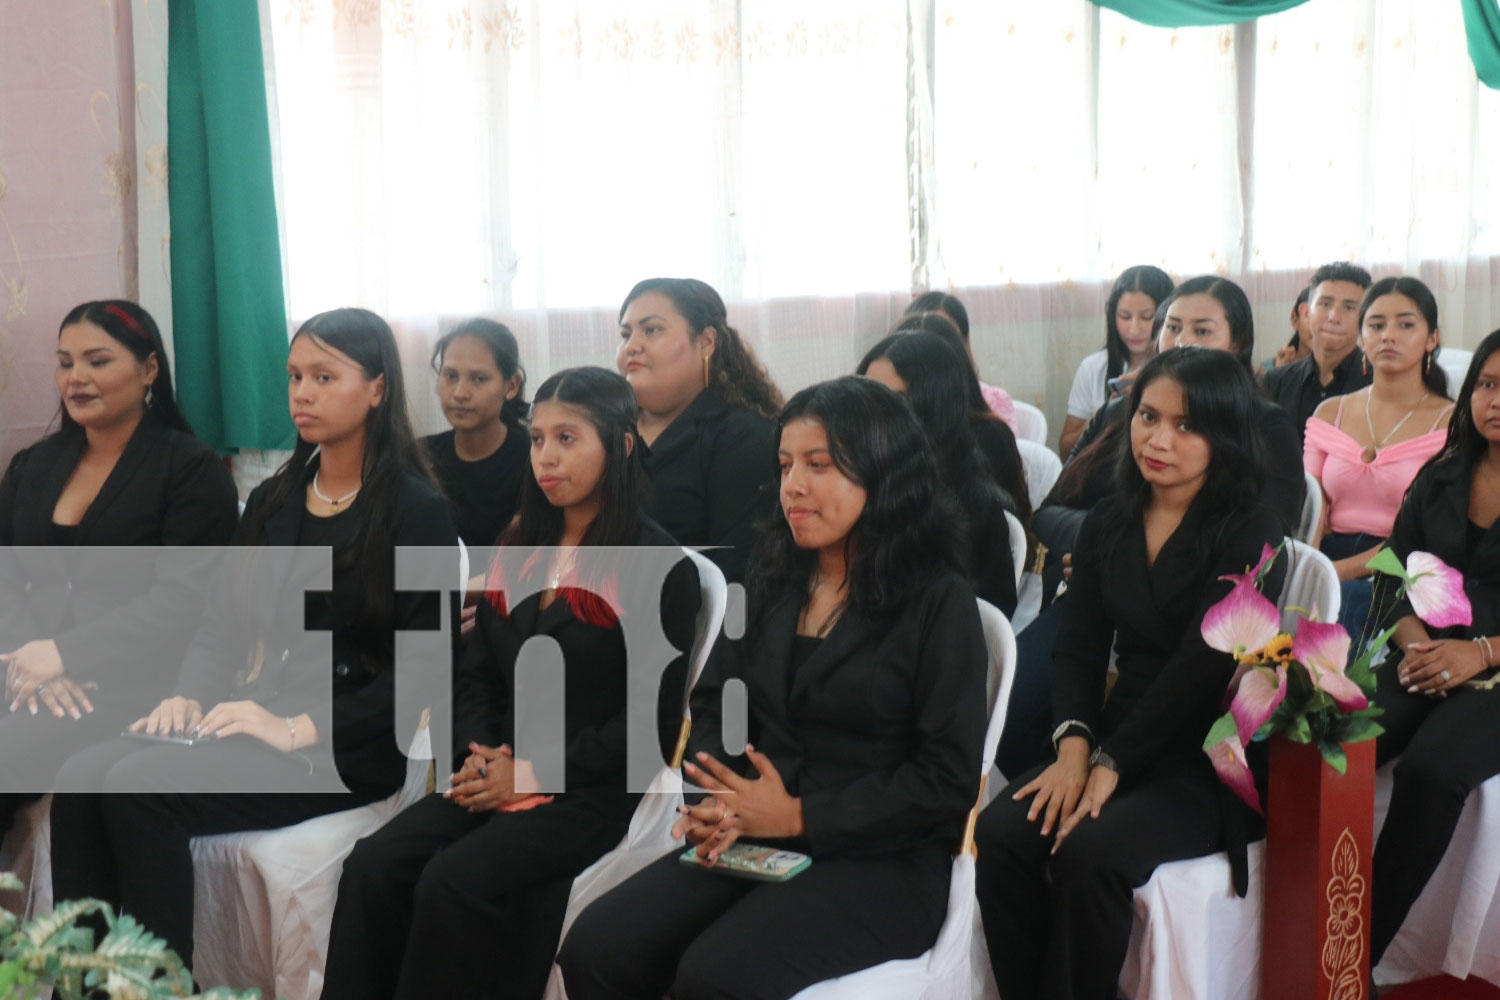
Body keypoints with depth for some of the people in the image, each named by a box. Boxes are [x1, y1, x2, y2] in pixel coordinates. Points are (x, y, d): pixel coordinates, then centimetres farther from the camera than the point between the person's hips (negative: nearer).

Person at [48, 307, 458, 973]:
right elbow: (222, 623, 18)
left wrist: (301, 729, -20)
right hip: (256, 719, 6)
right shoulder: (273, 501, 17)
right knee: (83, 777, -19)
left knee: (140, 790, -26)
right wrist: (190, 697, -4)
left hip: (348, 746, -6)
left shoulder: (417, 512, -4)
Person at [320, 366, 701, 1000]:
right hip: (501, 776, 6)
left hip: (591, 788, -6)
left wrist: (536, 773, -13)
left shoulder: (657, 564, -5)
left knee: (453, 881, -28)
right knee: (372, 867, -18)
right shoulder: (519, 548, 17)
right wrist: (476, 756, -1)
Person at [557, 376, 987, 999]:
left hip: (880, 860, -5)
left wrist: (799, 816, -14)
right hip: (752, 842, 5)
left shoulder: (938, 603, -4)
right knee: (594, 950, -19)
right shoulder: (770, 583, 14)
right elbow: (714, 704, 16)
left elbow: (947, 779, -8)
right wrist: (717, 799, -6)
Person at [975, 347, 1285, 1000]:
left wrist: (1111, 764, -19)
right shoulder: (1107, 525, 11)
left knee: (1088, 851, -31)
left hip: (1207, 760, -5)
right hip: (1114, 739, 5)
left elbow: (1201, 666, -15)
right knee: (1000, 835, -22)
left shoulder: (1249, 536, -8)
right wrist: (1074, 744, -11)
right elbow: (1078, 647, 7)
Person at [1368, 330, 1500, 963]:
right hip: (1423, 665, 4)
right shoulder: (1439, 480, 16)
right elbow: (1394, 577, 13)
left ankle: (1359, 955, -27)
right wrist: (1415, 641, -8)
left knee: (1431, 768, -34)